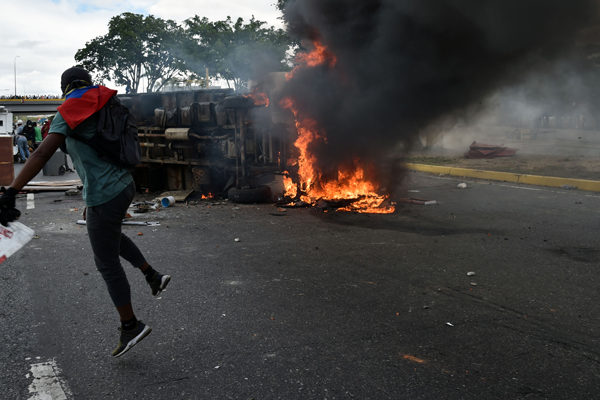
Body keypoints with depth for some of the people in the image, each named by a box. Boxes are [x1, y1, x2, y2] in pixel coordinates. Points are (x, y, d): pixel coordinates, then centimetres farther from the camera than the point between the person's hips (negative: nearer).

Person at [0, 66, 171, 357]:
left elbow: (43, 153, -23)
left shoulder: (68, 114, -11)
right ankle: (152, 276, 29)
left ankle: (130, 327, 16)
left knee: (107, 263, 6)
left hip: (104, 197, -8)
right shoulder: (104, 107, 9)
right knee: (111, 237, 34)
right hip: (125, 185, 8)